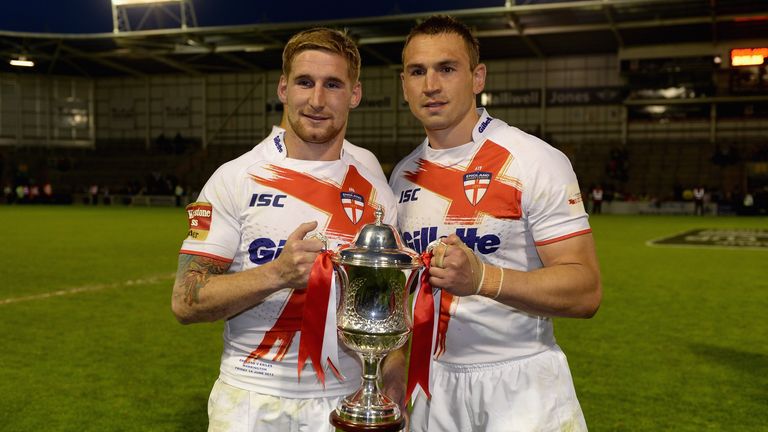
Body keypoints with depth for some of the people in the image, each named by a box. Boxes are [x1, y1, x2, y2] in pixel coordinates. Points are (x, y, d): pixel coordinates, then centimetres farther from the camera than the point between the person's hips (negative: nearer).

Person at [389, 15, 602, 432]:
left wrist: (482, 278, -32)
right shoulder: (404, 175, 5)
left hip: (519, 383, -5)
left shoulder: (534, 161, -13)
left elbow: (585, 291, -18)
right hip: (433, 382, 5)